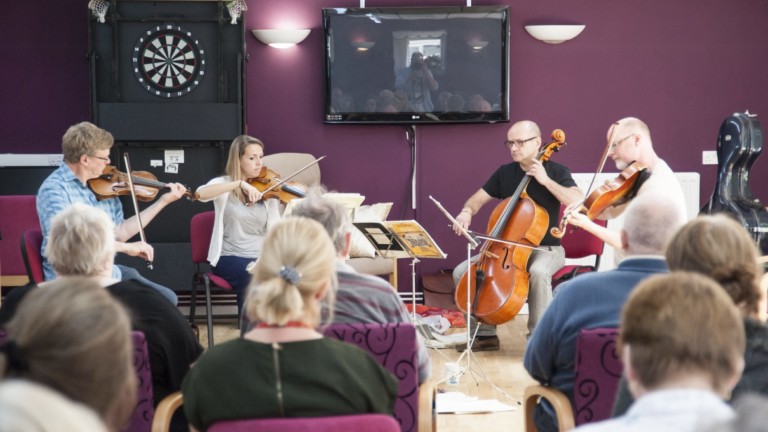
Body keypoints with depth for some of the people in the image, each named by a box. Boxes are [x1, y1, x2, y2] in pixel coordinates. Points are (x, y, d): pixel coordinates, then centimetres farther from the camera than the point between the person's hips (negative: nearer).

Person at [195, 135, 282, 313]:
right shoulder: (224, 184, 0)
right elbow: (201, 193, -23)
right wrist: (240, 183, -32)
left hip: (263, 257, 3)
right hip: (230, 258, -3)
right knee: (252, 277, -32)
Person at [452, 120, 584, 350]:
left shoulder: (556, 171, -6)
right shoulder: (504, 173, 6)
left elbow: (579, 202, -22)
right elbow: (478, 199, 10)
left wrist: (546, 180, -26)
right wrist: (467, 211, -13)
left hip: (546, 249, -5)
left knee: (538, 272, -40)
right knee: (461, 272, -11)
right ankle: (485, 334, 1)